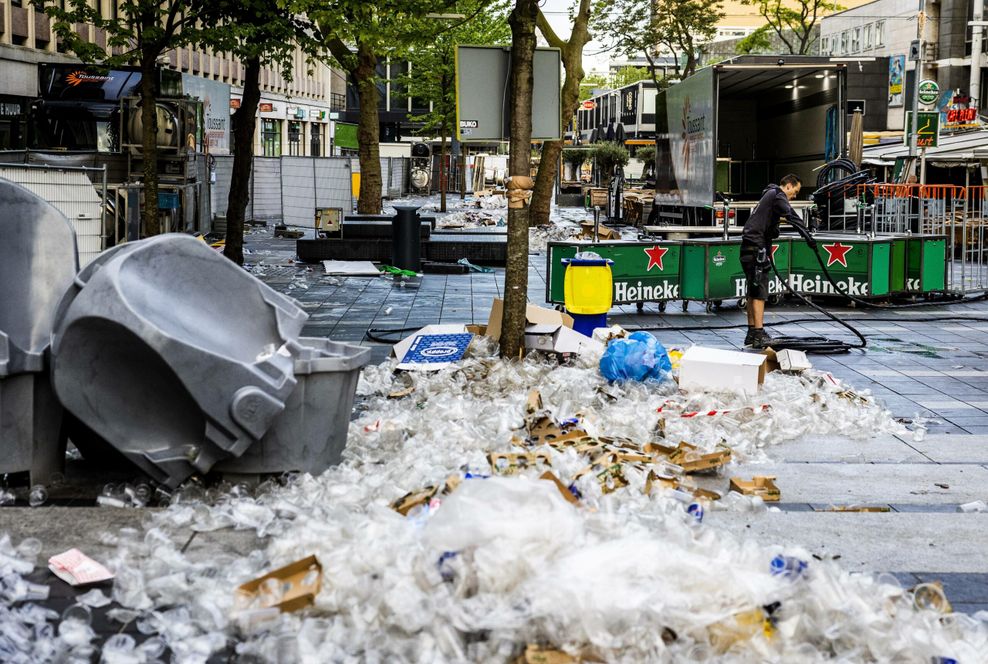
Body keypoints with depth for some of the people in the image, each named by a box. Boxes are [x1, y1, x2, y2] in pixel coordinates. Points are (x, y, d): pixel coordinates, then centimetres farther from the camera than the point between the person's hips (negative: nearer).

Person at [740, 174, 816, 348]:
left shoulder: (770, 194, 25)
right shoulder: (777, 195, -8)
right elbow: (793, 217, -21)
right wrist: (809, 237, -27)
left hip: (749, 247, 10)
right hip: (756, 247, -10)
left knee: (754, 292, 13)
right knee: (759, 291, -13)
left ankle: (752, 334, 18)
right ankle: (759, 335, -17)